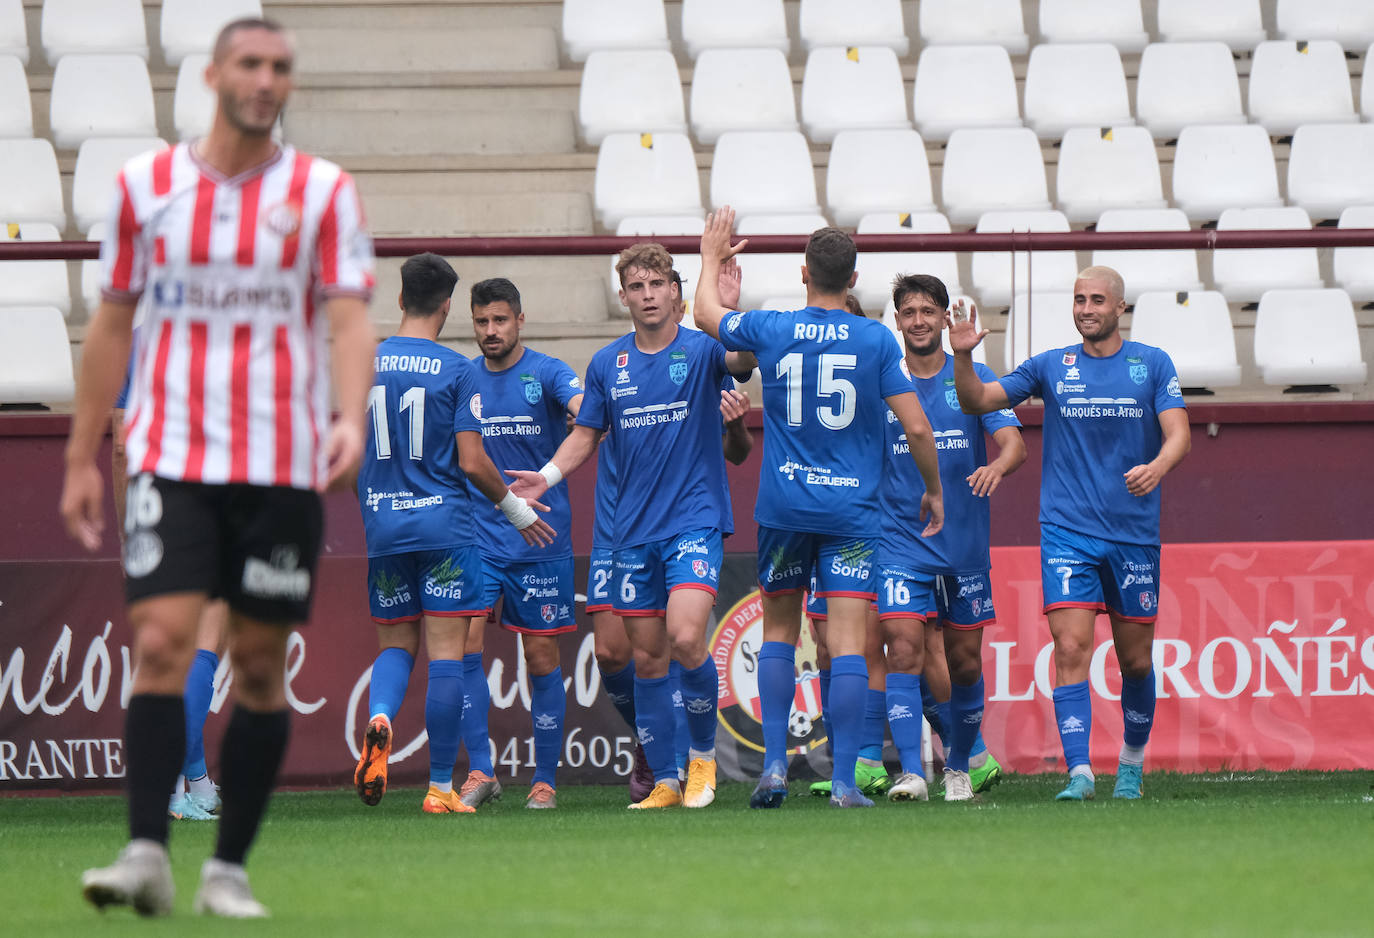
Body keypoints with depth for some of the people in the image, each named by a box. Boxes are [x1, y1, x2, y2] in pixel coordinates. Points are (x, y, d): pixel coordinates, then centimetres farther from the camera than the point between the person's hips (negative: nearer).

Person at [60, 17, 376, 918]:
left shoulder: (324, 191, 3)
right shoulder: (146, 184, 7)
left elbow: (349, 314, -5)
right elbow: (113, 322, 13)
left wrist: (349, 415, -23)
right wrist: (83, 457, 12)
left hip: (281, 465, 0)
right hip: (171, 457, 0)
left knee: (261, 665, 2)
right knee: (161, 640, -15)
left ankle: (228, 868, 11)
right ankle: (147, 855, -19)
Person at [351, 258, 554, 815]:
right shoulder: (458, 372, -7)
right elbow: (471, 461, -10)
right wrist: (514, 508, 6)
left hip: (383, 528, 4)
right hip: (445, 525, -4)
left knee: (395, 645, 15)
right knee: (446, 654, -1)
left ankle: (379, 719, -16)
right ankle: (440, 786, -1)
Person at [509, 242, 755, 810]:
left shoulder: (701, 350, -3)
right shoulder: (607, 365, 9)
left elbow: (745, 357, -23)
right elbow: (585, 435, 16)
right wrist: (549, 475, -1)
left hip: (695, 520, -4)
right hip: (634, 529, 4)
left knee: (686, 638, -21)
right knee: (647, 658, 5)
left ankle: (703, 753, 2)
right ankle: (665, 783, 14)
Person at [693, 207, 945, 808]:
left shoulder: (771, 331, 0)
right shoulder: (877, 341, -4)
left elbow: (706, 313, 20)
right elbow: (916, 427, -5)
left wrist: (712, 258, 37)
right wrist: (933, 489, 11)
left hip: (783, 508, 2)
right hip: (852, 511, -1)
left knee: (778, 630, 16)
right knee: (847, 643, -4)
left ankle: (775, 765, 8)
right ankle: (844, 782, -10)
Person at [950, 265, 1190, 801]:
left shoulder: (1153, 365, 5)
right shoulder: (1051, 367, 7)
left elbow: (1178, 435, -4)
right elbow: (977, 402, 6)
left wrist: (1156, 467, -25)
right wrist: (963, 356, -13)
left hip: (1135, 533, 0)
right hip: (1067, 531, 0)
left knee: (1135, 660, 9)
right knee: (1071, 648, -15)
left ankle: (1133, 760, 31)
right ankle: (1079, 772, -19)